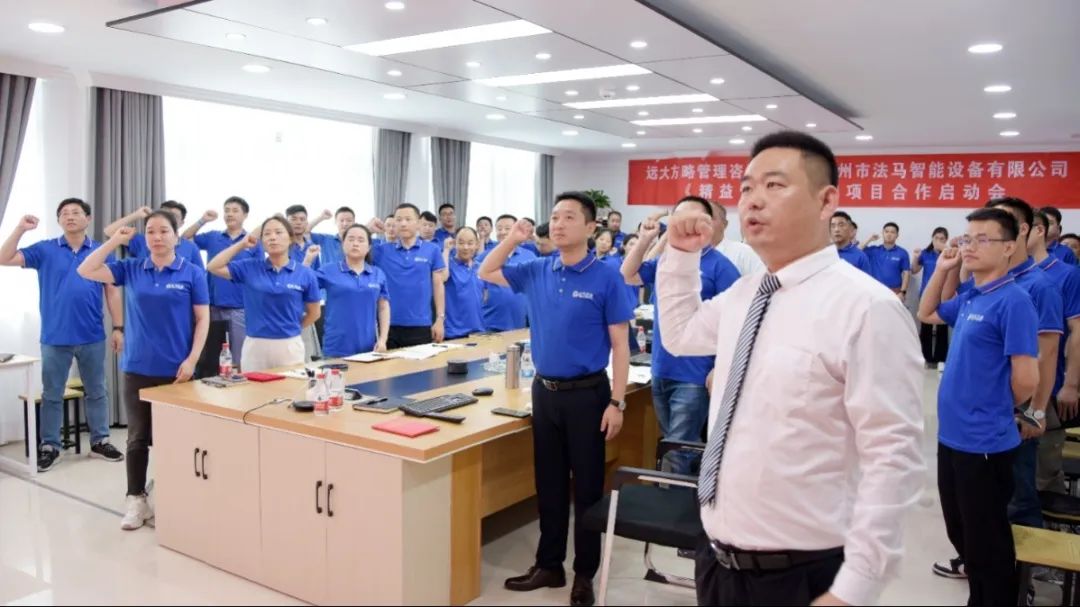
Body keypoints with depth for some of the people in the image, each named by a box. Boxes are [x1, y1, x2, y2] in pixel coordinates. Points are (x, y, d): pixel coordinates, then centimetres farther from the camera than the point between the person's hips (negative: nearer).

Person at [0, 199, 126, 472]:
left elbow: (112, 292, 3)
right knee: (51, 394, 9)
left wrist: (118, 328, -1)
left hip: (92, 337, 0)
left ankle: (100, 442, 21)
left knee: (96, 392, 11)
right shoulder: (44, 250, 2)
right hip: (55, 338, 0)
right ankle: (49, 446, 20)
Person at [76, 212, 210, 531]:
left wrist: (191, 360, -12)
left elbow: (202, 319, -4)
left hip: (175, 369, -2)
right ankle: (136, 500, 20)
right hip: (137, 368, 3)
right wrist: (116, 240, -2)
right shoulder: (131, 269, 5)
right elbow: (86, 271, 0)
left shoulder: (192, 273, -3)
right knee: (138, 437, 10)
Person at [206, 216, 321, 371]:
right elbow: (213, 267, 1)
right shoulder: (249, 268, 4)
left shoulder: (305, 274, -1)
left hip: (290, 346, -1)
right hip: (255, 346, 1)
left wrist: (291, 329, 11)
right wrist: (242, 244, 2)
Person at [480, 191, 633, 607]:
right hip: (544, 390, 5)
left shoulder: (606, 278, -9)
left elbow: (619, 346, -9)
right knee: (549, 483, 15)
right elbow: (486, 273, 16)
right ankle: (549, 564, 29)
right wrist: (512, 239, 0)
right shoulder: (536, 272, 4)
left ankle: (585, 574, 21)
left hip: (586, 393, -4)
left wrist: (616, 403, -13)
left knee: (586, 487, 6)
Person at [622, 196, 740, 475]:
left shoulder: (719, 266, -9)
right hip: (660, 372, 7)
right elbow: (627, 276, 10)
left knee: (678, 453, -3)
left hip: (693, 376, -7)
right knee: (673, 447, 19)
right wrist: (645, 240, 0)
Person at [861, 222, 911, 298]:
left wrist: (902, 292, -8)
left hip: (895, 292, -1)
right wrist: (869, 240, -6)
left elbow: (906, 273, 0)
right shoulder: (873, 250, 5)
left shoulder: (902, 253, 2)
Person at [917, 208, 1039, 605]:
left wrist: (996, 410, 0)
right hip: (951, 436, 9)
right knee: (960, 531, 22)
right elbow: (927, 314, 26)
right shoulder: (968, 298, 7)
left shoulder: (1012, 301, -17)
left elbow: (1026, 381, -20)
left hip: (984, 443, -8)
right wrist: (942, 270, 10)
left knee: (987, 541, 7)